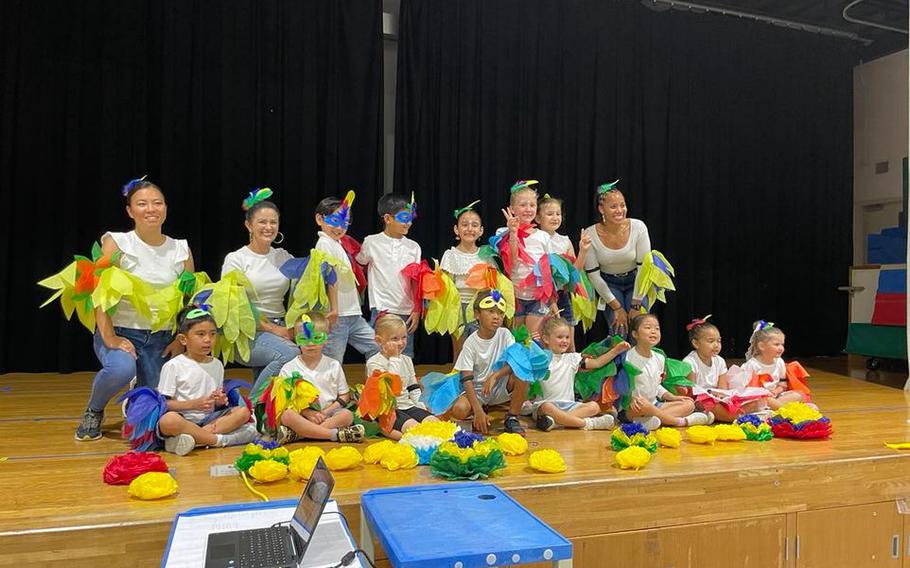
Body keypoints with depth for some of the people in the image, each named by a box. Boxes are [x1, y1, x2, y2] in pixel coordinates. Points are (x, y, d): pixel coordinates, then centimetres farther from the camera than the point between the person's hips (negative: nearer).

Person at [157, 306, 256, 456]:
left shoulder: (217, 365, 14)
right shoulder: (173, 366, -2)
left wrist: (220, 401, -5)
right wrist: (193, 404, -17)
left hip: (209, 417, 6)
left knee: (243, 411, -17)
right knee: (168, 420, -39)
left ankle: (199, 435, -29)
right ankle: (218, 439, -28)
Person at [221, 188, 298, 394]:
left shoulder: (284, 257, 13)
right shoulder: (235, 259, 0)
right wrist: (273, 329, -13)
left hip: (282, 330, 5)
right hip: (249, 332, -5)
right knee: (291, 353, -30)